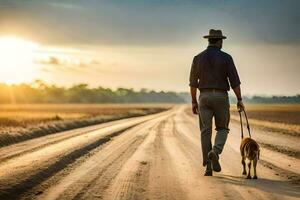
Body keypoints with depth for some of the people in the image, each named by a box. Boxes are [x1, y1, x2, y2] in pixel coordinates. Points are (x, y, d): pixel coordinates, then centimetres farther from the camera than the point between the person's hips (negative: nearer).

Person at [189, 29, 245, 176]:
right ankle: (215, 151, -16)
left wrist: (194, 102, 13)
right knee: (222, 129, 13)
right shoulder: (226, 58, -4)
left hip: (204, 97, 2)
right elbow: (234, 81, -7)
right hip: (221, 97, -2)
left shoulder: (198, 58, 3)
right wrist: (239, 100, 0)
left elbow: (193, 82, 6)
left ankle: (208, 167, 1)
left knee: (206, 132, 5)